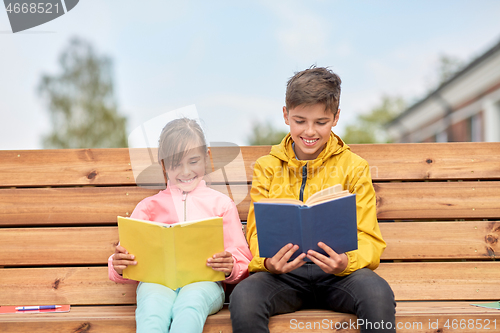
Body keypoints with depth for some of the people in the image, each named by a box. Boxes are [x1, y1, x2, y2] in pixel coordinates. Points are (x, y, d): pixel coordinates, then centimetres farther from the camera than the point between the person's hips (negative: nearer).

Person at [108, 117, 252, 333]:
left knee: (189, 306, -39)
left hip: (203, 280, -1)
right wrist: (119, 265, -7)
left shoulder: (221, 203, 22)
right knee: (151, 314, -37)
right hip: (157, 280, 1)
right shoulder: (149, 206, 26)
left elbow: (243, 264, 16)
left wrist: (230, 267, -9)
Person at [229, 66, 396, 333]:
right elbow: (258, 233, 6)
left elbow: (368, 238, 3)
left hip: (338, 273, 0)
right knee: (243, 297, -33)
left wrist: (346, 263, -22)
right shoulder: (267, 168, 12)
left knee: (378, 294, -34)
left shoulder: (354, 167, 9)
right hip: (284, 273, 1)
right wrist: (269, 262, -20)